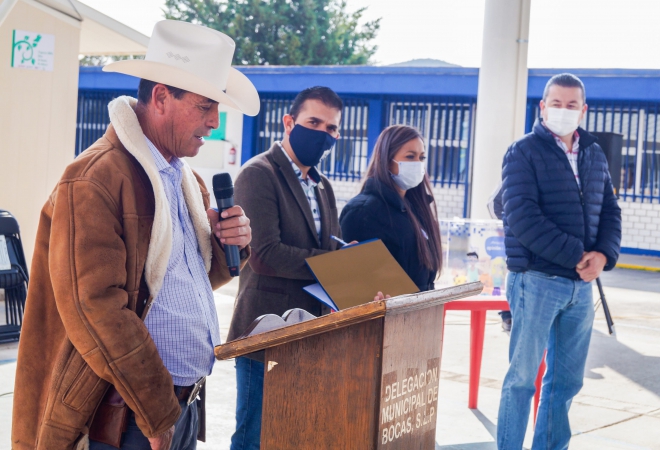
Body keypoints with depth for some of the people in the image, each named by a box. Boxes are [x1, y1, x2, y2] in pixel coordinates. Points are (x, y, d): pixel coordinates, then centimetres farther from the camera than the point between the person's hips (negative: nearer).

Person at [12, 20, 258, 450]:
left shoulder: (188, 180, 13)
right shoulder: (93, 182, -16)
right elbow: (95, 310, -21)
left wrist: (230, 244, -1)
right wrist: (158, 415, -18)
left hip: (185, 408, 8)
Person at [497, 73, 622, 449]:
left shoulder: (595, 156, 13)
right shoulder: (524, 152, -5)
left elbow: (610, 211, 13)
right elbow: (522, 217, -15)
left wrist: (604, 255, -8)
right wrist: (576, 256, -18)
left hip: (581, 284, 6)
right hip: (537, 281, -6)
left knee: (568, 380, 11)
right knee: (523, 377, -1)